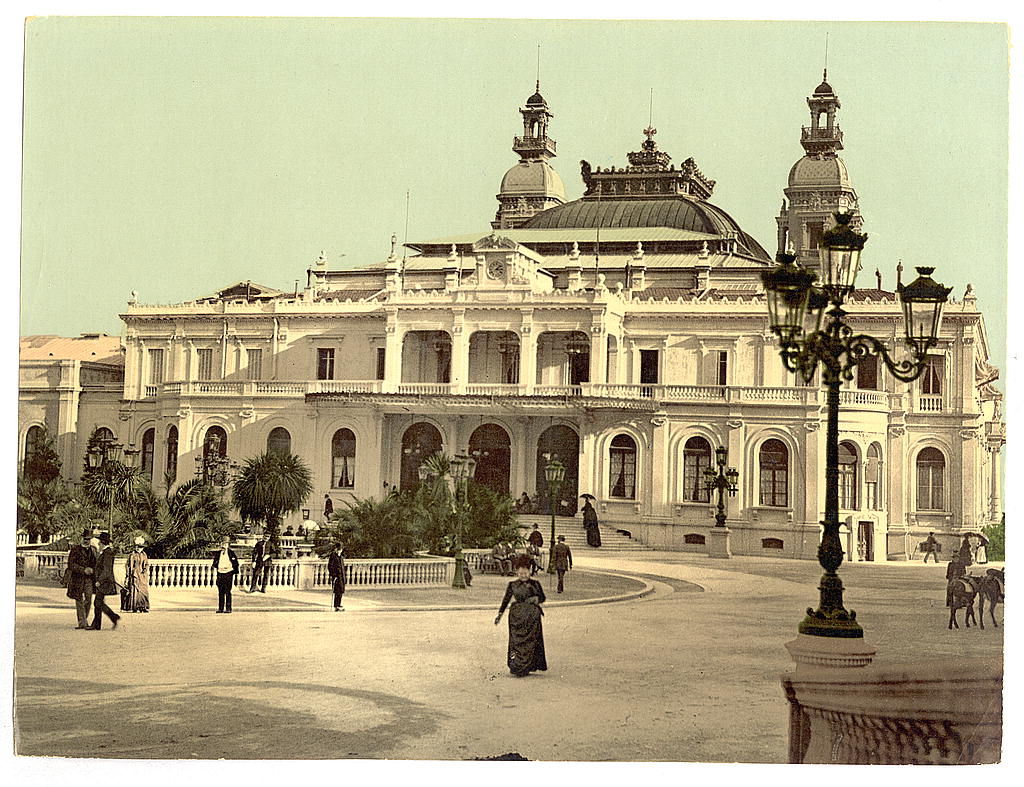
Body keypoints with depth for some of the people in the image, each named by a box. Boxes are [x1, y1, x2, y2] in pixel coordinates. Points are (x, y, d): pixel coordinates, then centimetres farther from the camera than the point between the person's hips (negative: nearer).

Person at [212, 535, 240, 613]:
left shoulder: (231, 552, -1)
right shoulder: (218, 553, 10)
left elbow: (235, 563, 1)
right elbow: (215, 563, 17)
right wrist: (217, 566, 1)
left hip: (228, 573, -4)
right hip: (220, 573, 4)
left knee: (227, 591, -5)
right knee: (220, 591, 6)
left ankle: (228, 609, -3)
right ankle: (220, 608, 12)